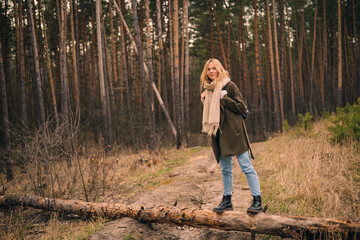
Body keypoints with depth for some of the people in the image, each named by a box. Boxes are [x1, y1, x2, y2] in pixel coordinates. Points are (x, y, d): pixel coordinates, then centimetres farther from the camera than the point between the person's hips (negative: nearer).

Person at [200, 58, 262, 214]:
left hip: (234, 132, -6)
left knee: (246, 167, -7)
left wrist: (224, 98, -14)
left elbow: (242, 107, -8)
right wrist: (204, 101, 3)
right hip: (219, 134, 6)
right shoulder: (207, 89, 14)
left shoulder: (229, 86, -5)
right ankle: (227, 201, 21)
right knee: (225, 169, 13)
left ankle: (257, 201, -3)